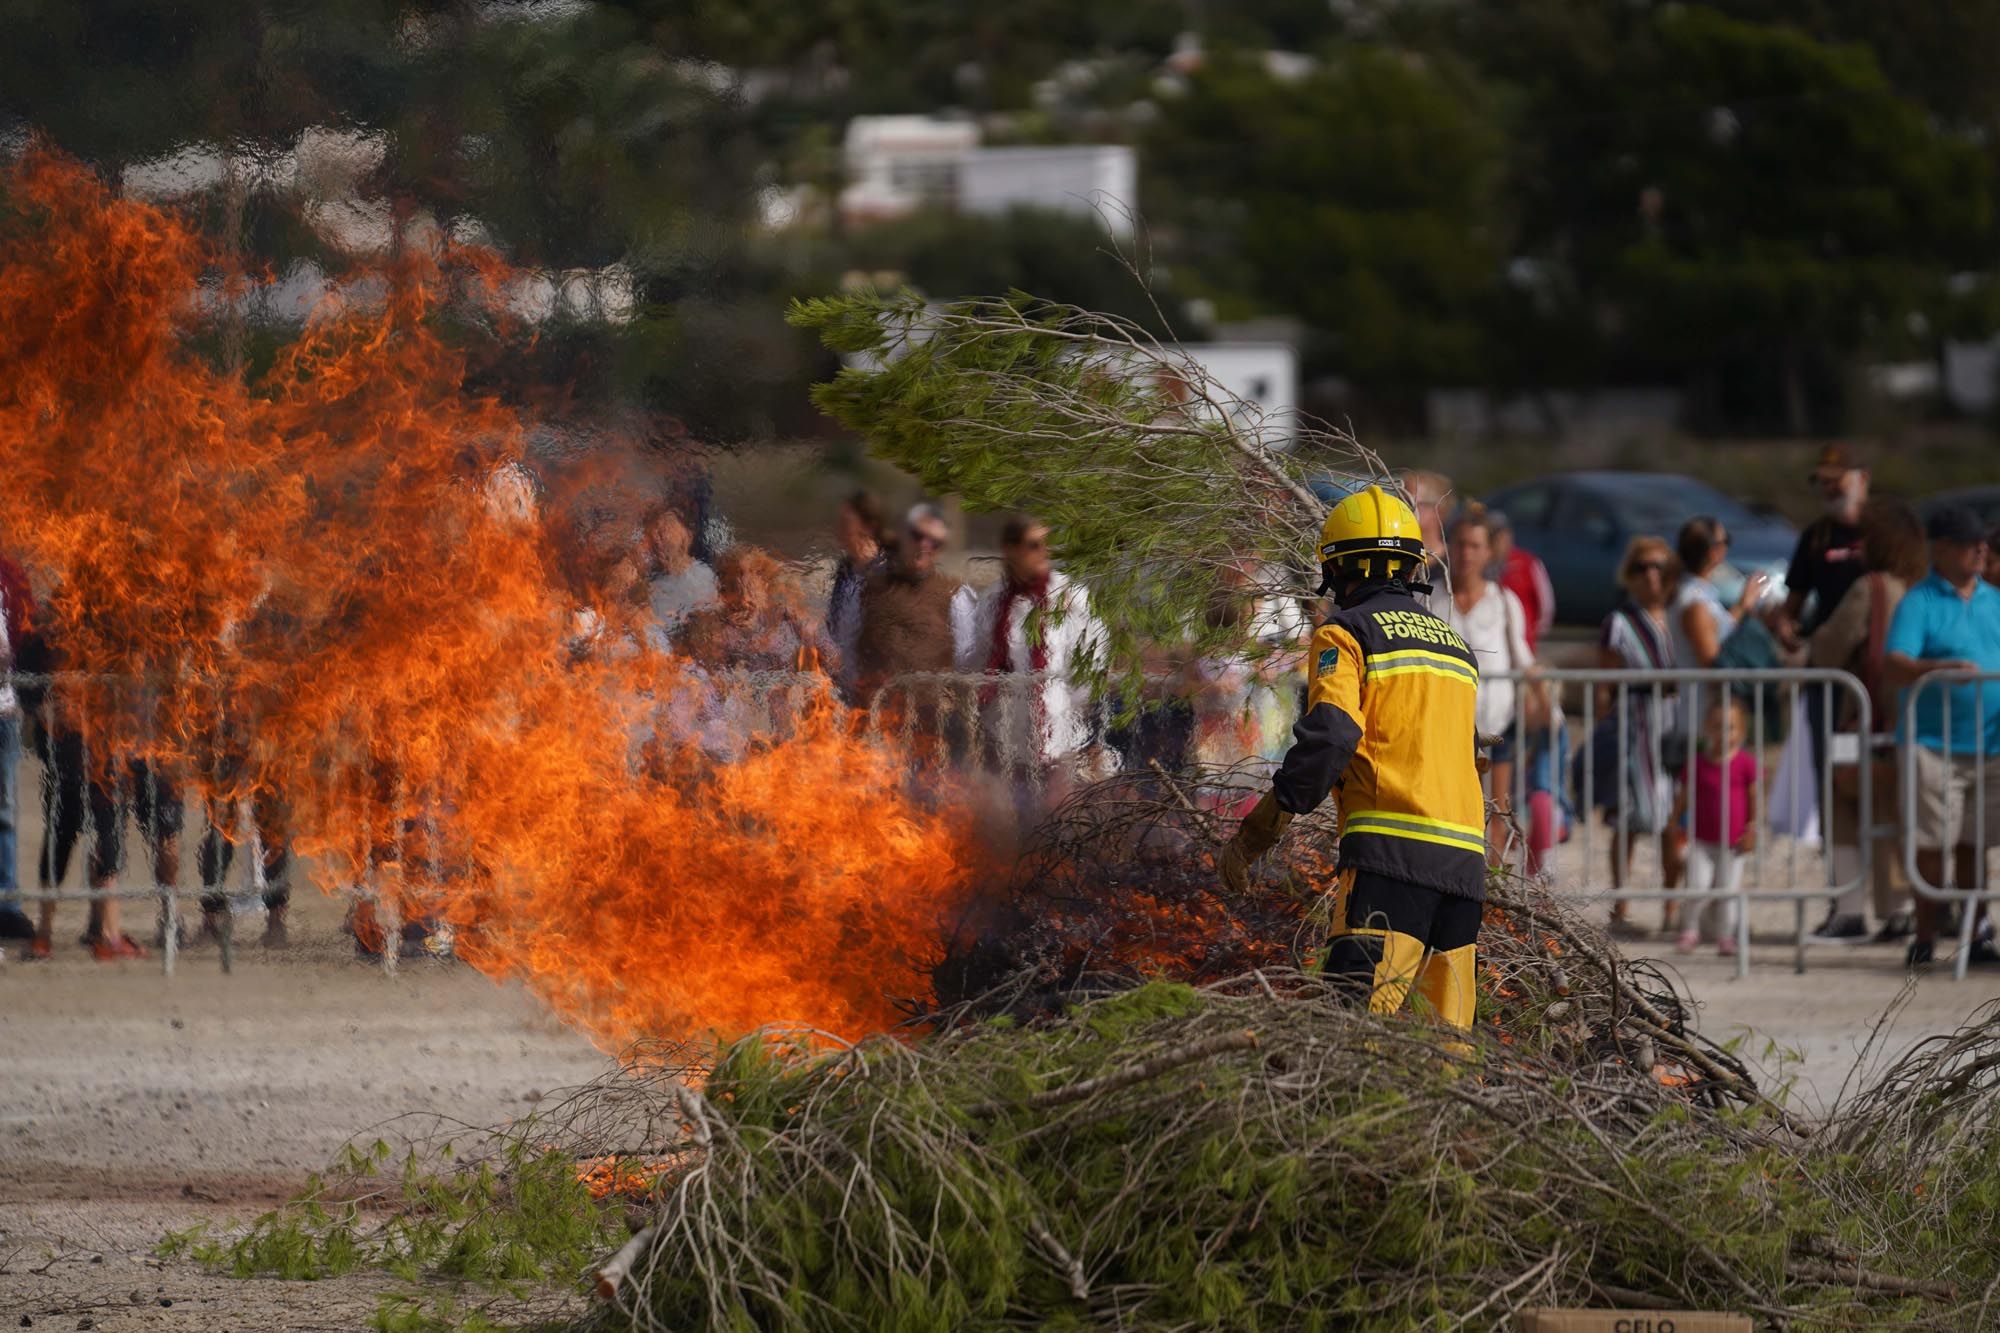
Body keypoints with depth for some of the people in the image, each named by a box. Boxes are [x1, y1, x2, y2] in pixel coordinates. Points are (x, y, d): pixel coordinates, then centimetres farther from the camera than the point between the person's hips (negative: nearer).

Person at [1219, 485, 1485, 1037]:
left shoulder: (1346, 635, 1)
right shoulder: (1454, 645, 24)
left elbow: (1328, 738, -13)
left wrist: (1256, 832, -9)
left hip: (1391, 849, -7)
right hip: (1466, 860, 7)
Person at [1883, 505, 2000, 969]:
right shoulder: (1919, 602, -4)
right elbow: (1893, 666, -15)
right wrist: (1941, 668, -32)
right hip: (1935, 741, -5)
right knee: (1932, 842, -3)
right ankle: (1925, 937, 4)